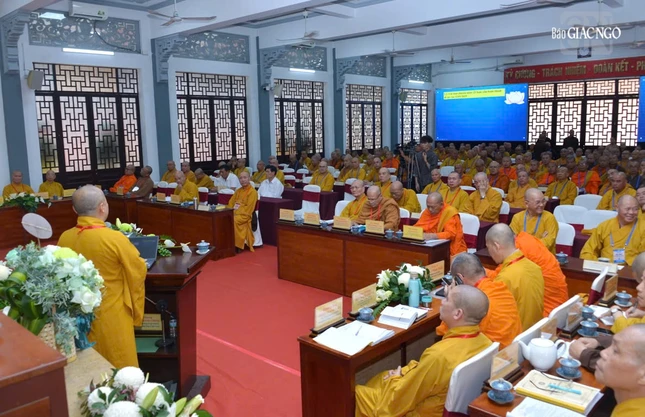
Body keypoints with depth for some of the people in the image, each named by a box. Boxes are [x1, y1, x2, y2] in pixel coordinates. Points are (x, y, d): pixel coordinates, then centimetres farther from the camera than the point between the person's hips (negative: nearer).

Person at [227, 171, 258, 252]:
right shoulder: (238, 191, 18)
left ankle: (236, 245, -23)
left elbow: (249, 209, -13)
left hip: (244, 215, -7)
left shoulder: (253, 192, -6)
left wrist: (237, 214, -20)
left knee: (232, 221, -32)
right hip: (234, 213, 7)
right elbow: (231, 203, 19)